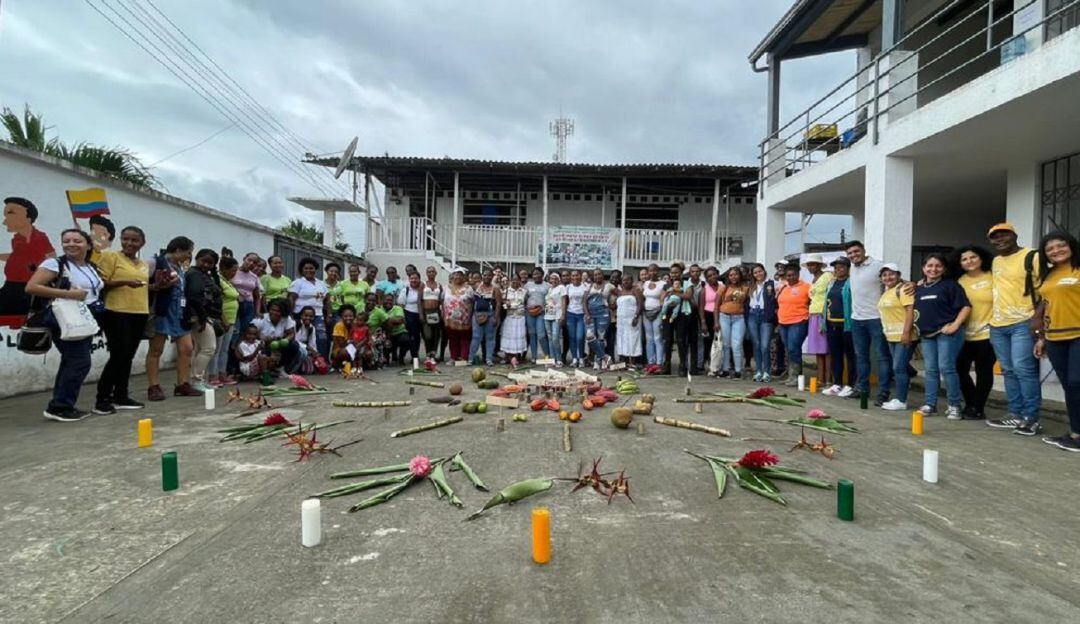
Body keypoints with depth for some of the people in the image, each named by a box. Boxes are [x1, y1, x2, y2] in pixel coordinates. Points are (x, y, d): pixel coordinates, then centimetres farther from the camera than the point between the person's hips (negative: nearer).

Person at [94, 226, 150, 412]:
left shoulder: (145, 265, 17)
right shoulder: (110, 257, -2)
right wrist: (124, 282, -21)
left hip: (139, 314, 6)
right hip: (116, 313, -6)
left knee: (128, 356, 10)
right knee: (118, 356, -8)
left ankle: (121, 396, 18)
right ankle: (102, 399, 2)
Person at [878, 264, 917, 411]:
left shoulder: (903, 289, -10)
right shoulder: (886, 292, 17)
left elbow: (910, 310, -18)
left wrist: (906, 332, -24)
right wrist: (885, 331, 21)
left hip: (904, 336, -9)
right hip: (891, 336, 9)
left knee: (899, 367, -7)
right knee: (896, 368, 12)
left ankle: (901, 400, 0)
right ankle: (898, 398, 18)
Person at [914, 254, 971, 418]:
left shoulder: (950, 285, -3)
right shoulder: (919, 288, 13)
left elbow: (966, 306, -7)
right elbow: (915, 310, 24)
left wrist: (955, 325, -14)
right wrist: (917, 326, 12)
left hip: (946, 332, -5)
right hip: (926, 334, 6)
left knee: (946, 368, -8)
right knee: (931, 370, 9)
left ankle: (954, 405, 4)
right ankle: (930, 404, 14)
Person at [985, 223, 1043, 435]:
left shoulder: (1032, 257, -7)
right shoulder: (996, 261, 15)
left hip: (1023, 323, -7)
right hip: (997, 324, 7)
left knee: (1023, 369, -10)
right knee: (1009, 371, 10)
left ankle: (1031, 418, -3)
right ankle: (1015, 414, 18)